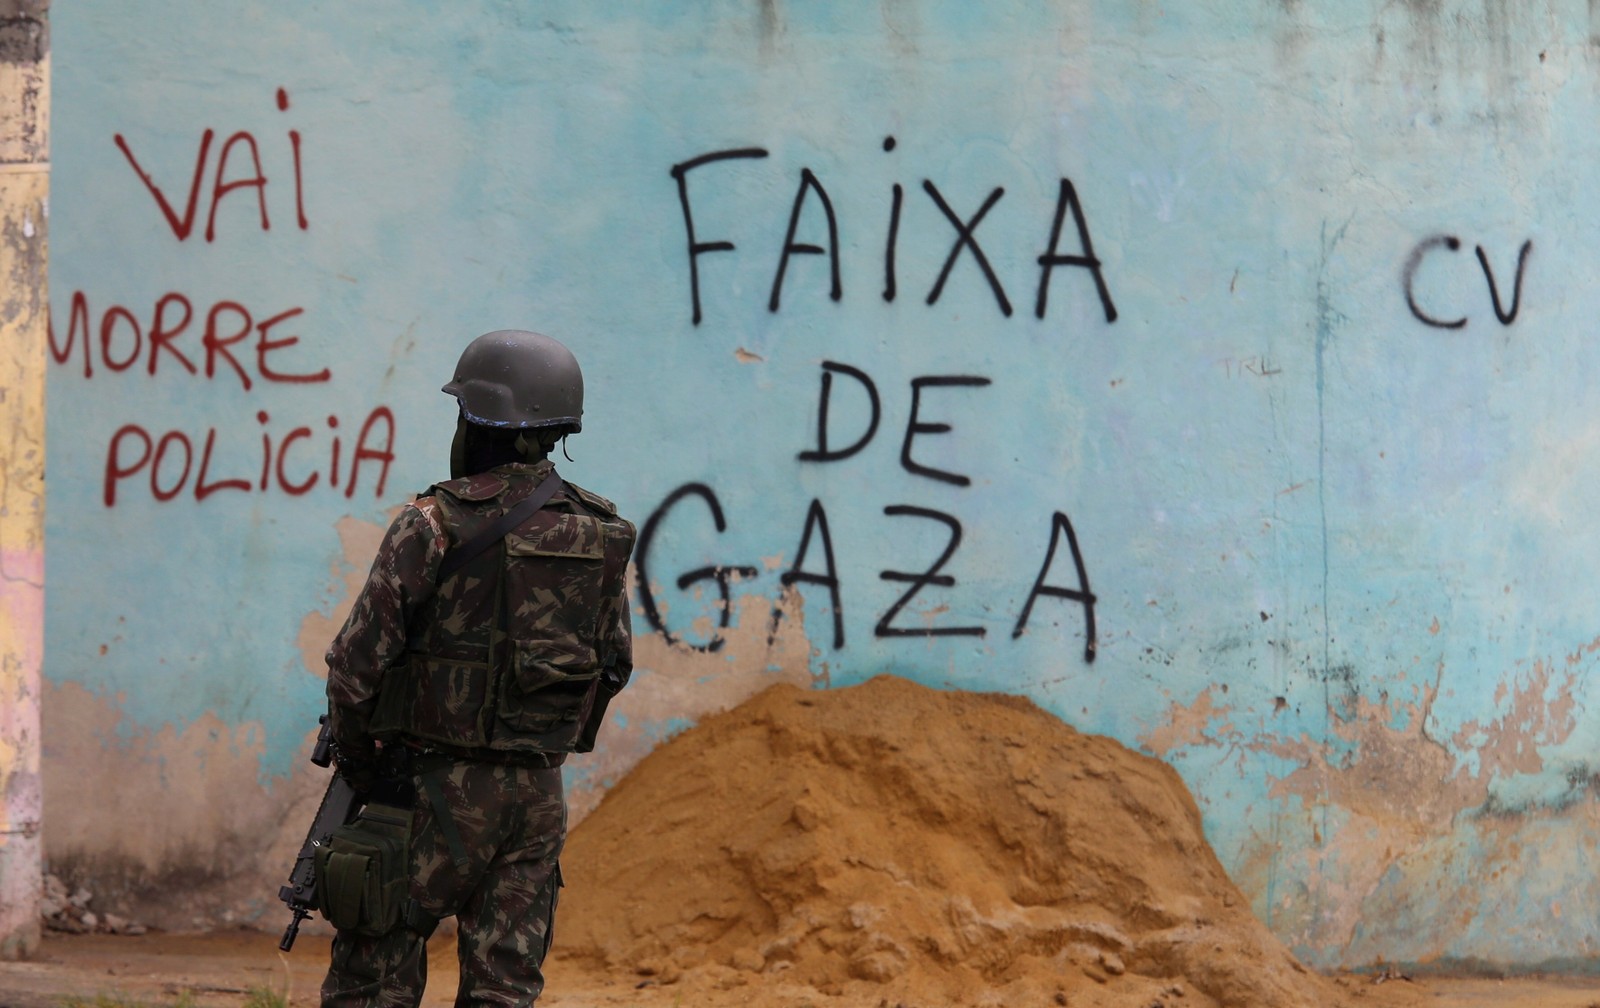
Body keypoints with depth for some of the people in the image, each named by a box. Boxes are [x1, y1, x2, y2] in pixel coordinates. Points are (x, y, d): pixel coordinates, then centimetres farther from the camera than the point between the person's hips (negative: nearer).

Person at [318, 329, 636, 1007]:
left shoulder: (433, 526, -11)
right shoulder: (600, 536, 6)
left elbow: (358, 661, -10)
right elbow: (614, 664, 14)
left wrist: (357, 761, 7)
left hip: (440, 790, -5)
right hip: (538, 796, 5)